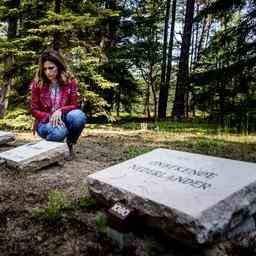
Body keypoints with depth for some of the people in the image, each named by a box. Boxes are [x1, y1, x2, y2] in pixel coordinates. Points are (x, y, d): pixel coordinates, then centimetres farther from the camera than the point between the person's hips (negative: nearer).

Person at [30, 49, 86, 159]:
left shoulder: (69, 80, -6)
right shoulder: (37, 83, -8)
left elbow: (74, 105, -6)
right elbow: (34, 110, -4)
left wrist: (60, 111, -26)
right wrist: (50, 117, -22)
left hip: (63, 118, 2)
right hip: (45, 122, -1)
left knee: (79, 116, -33)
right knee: (59, 132, -37)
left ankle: (70, 144, -5)